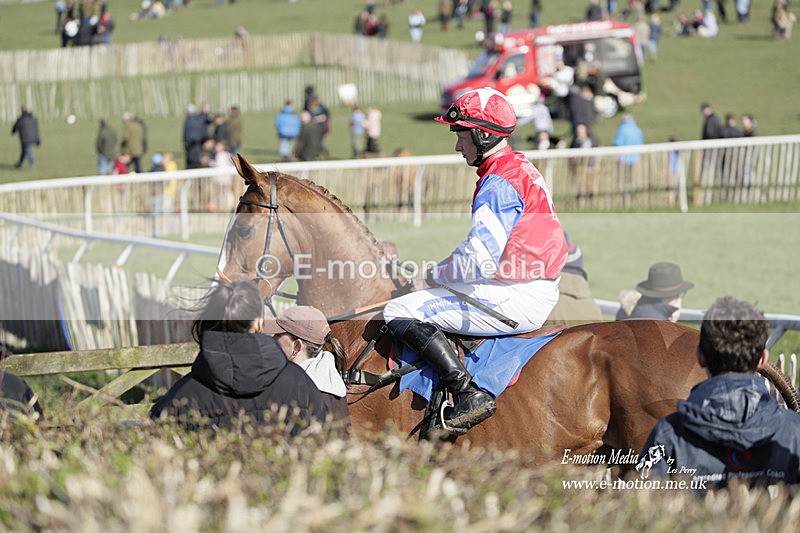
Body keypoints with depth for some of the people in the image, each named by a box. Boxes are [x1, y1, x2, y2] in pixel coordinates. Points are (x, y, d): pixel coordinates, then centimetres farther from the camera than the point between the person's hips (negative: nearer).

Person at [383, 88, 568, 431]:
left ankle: (469, 394, -19)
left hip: (513, 300, -11)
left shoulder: (499, 182, -17)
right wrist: (446, 270, 12)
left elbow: (479, 261, -25)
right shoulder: (522, 168, 16)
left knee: (400, 313, -11)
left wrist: (437, 274, -7)